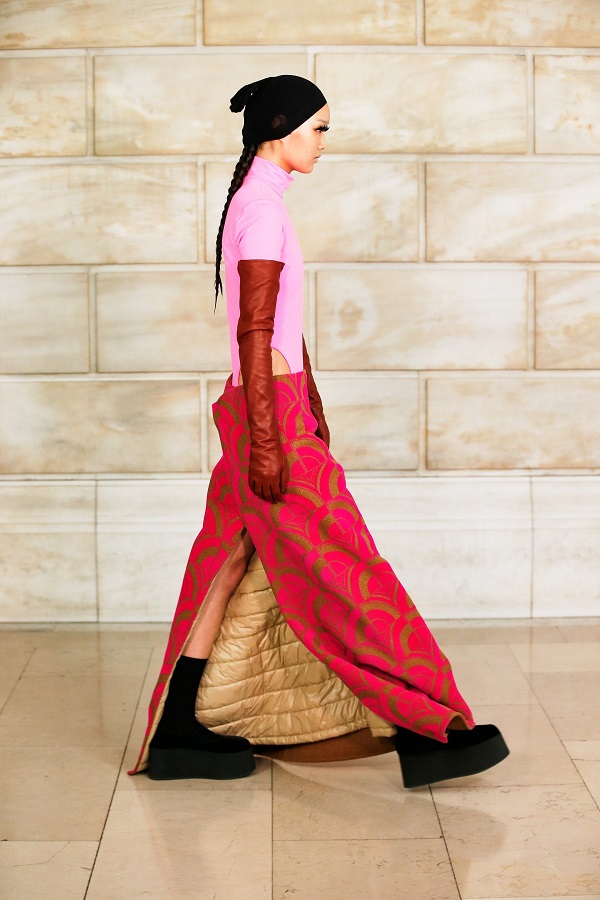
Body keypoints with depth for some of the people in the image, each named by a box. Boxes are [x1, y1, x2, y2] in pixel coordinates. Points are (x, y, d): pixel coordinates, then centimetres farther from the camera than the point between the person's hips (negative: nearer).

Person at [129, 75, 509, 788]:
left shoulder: (256, 199, 17)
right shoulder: (264, 206, -13)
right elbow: (254, 329, -19)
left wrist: (312, 409, 25)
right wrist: (267, 439, -21)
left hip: (275, 404, 10)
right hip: (269, 412, -10)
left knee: (230, 559, 10)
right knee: (341, 572, -6)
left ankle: (177, 730, 15)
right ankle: (427, 730, 0)